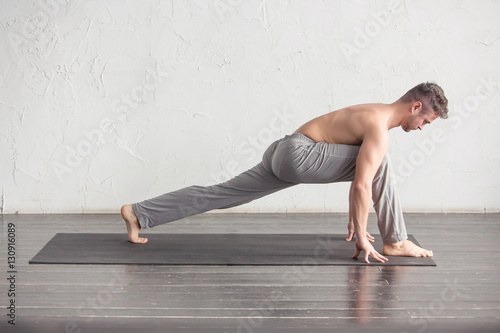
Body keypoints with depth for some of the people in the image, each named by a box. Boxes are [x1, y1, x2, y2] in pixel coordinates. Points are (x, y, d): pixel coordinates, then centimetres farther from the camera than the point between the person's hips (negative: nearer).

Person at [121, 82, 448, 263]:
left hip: (283, 154, 9)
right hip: (297, 154, -9)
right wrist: (362, 237, -14)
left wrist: (354, 221, 31)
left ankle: (138, 214, 10)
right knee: (380, 162, -12)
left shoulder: (376, 115, 19)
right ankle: (394, 242, -6)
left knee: (216, 194, 8)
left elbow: (356, 175, 27)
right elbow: (362, 186, -19)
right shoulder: (380, 128, -12)